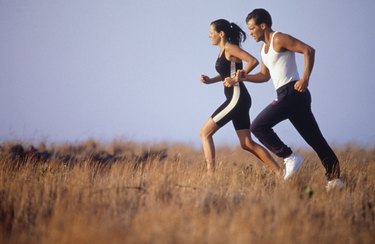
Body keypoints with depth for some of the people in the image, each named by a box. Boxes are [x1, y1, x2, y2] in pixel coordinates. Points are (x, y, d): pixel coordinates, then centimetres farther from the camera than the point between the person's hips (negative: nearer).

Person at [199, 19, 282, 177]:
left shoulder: (230, 48, -10)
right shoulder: (223, 51, 17)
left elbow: (253, 61, -20)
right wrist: (210, 80, 10)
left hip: (237, 97, -10)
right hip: (236, 99, 10)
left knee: (205, 133, -6)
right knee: (247, 143, 7)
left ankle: (211, 173, -9)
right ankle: (279, 172, 5)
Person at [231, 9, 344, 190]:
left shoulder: (279, 39, -7)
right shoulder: (264, 48, 21)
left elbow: (308, 50, -16)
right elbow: (265, 75, 29)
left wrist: (305, 78, -23)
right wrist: (245, 77, 12)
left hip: (292, 92, -10)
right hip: (286, 95, 10)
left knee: (258, 126, -12)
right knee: (314, 138, 7)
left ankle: (290, 158, -10)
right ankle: (334, 178, 7)